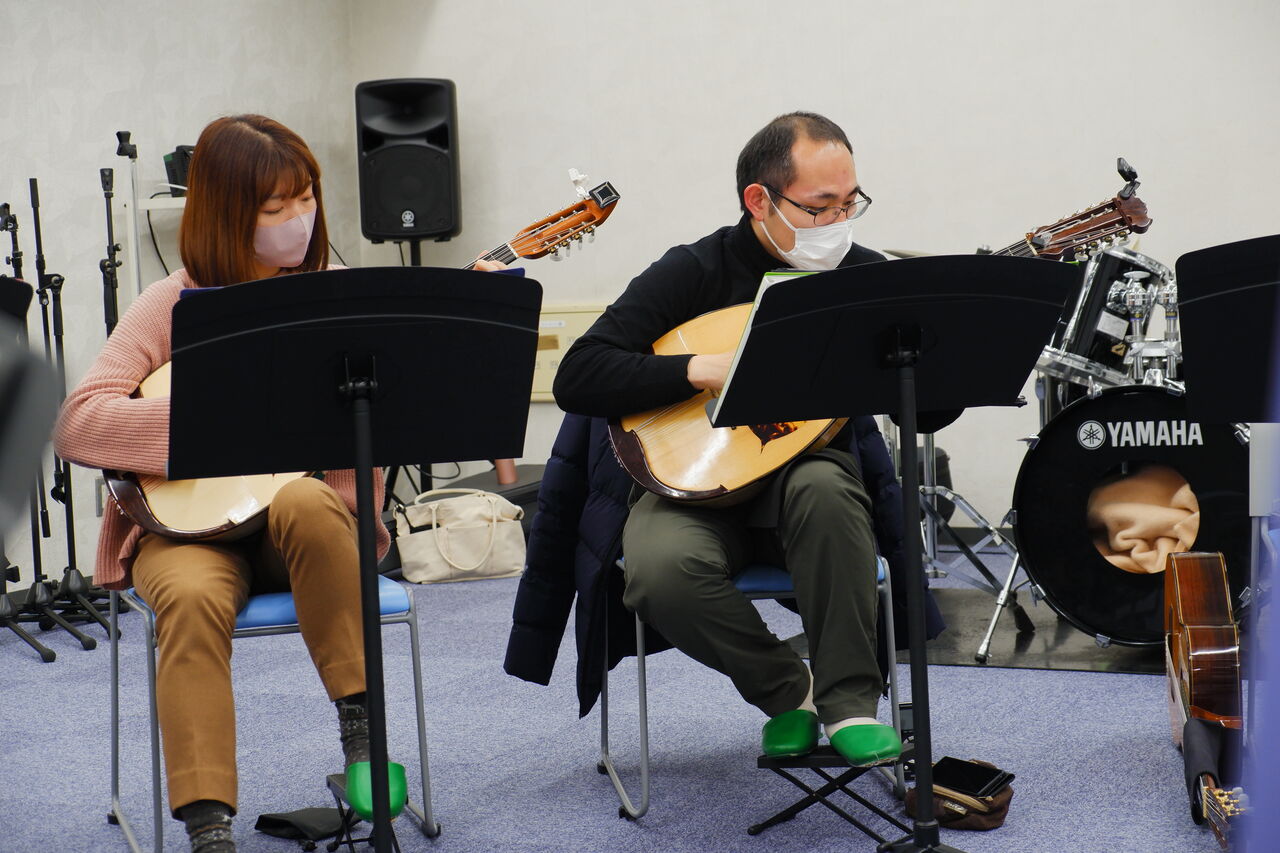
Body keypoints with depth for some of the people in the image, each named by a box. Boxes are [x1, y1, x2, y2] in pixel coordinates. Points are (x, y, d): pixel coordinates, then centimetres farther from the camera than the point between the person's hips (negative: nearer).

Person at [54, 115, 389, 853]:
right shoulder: (177, 305, 0)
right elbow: (75, 425, -12)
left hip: (313, 519, 1)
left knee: (305, 504, -35)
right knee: (193, 598, -35)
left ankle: (362, 729, -21)